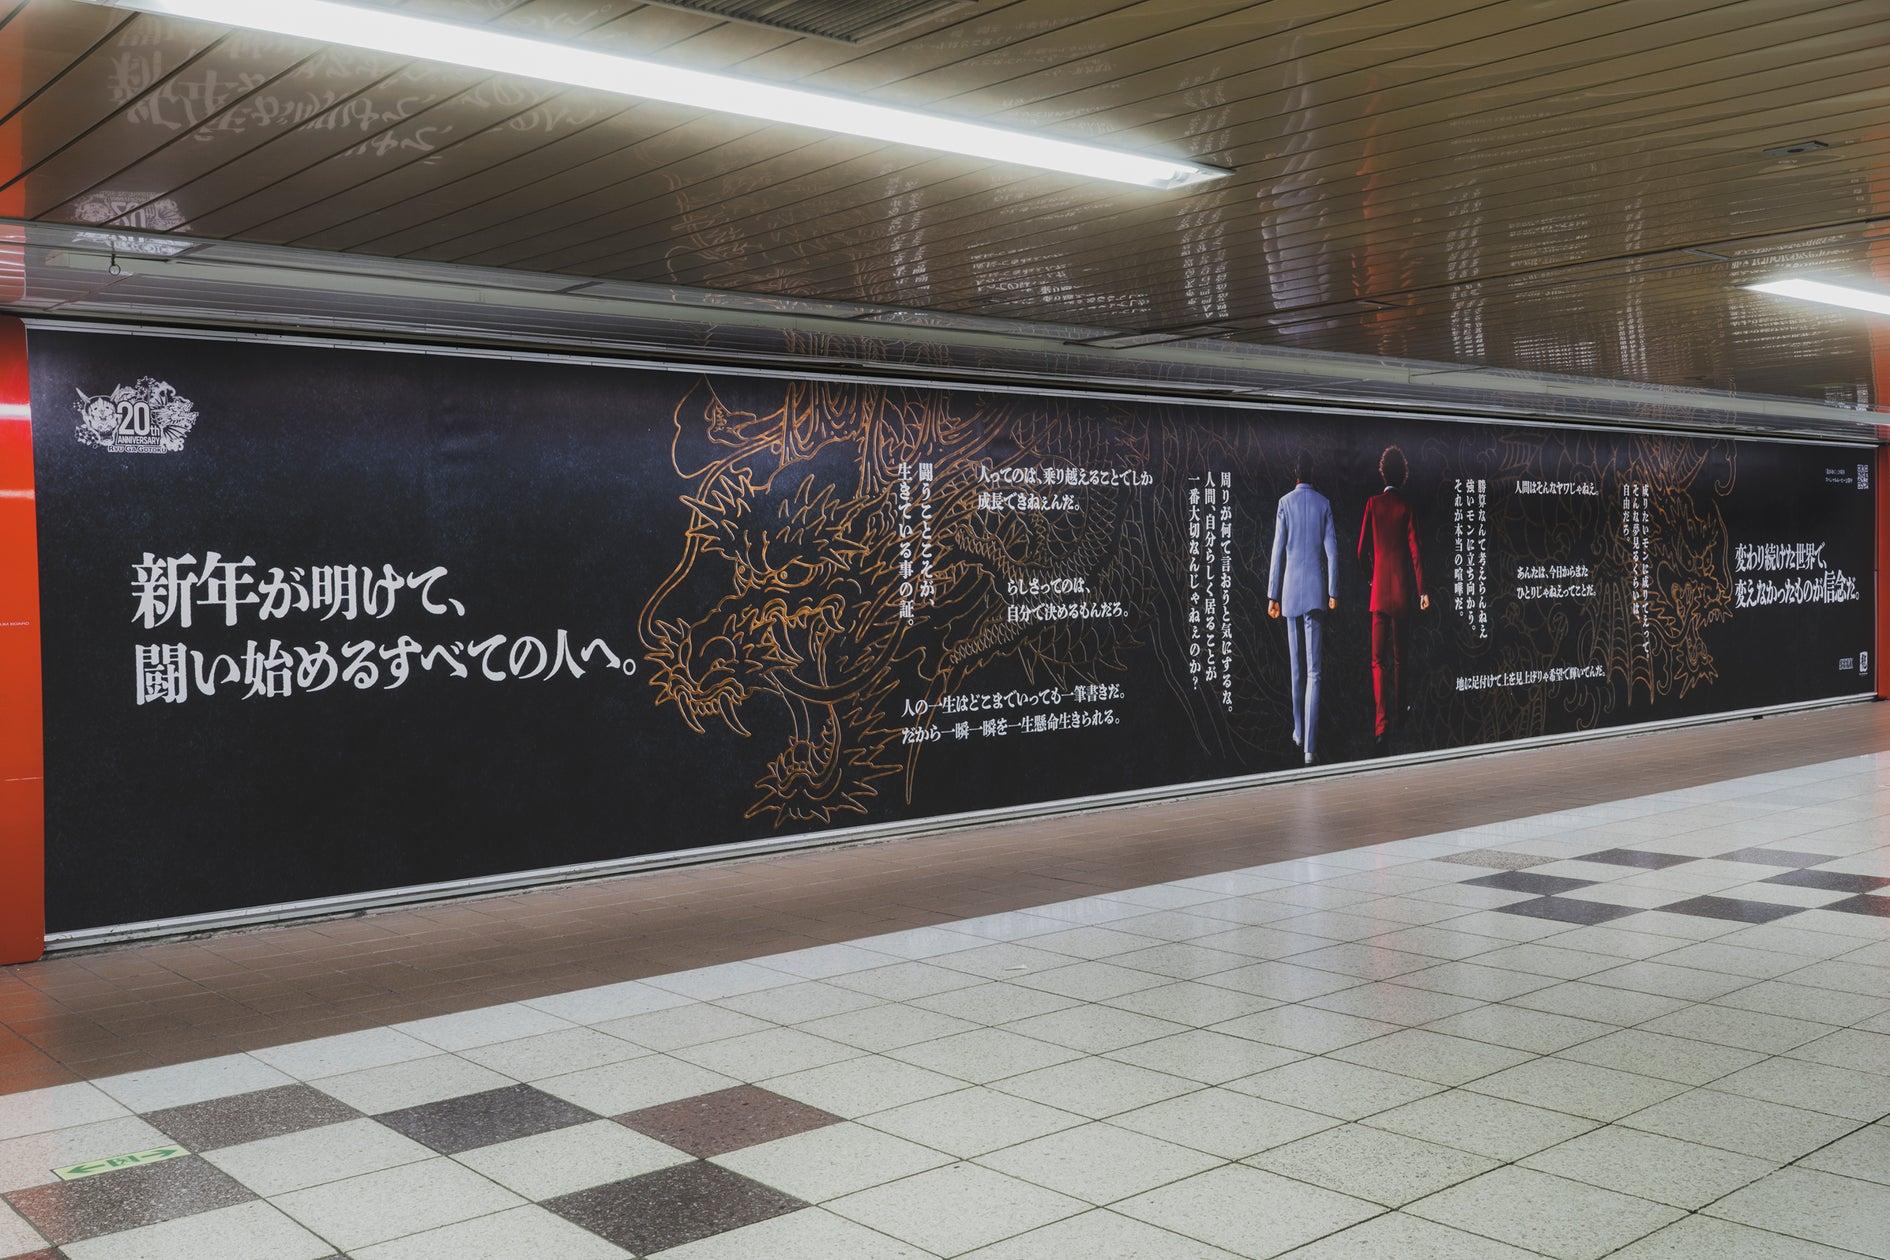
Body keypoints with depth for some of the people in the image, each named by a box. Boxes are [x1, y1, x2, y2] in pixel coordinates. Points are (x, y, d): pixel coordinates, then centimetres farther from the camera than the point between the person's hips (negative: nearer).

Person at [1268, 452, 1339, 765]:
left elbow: (1278, 551, -1)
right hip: (1316, 590, 0)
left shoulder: (1285, 503, -1)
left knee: (1297, 665, 16)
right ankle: (1310, 745, -13)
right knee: (1314, 670, -5)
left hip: (1291, 591, 0)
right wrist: (1333, 593, 6)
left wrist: (1272, 596, 3)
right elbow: (1332, 551, 0)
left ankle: (1299, 731, 27)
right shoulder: (1324, 504, 2)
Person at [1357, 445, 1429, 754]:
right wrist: (1422, 591, -4)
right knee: (1398, 656, 14)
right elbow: (1415, 551, -7)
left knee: (1378, 659, -5)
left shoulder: (1373, 503, -1)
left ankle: (1382, 722, -20)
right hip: (1402, 591, 1)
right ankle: (1398, 715, 25)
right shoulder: (1406, 508, -3)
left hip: (1379, 590, -1)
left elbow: (1362, 549, 0)